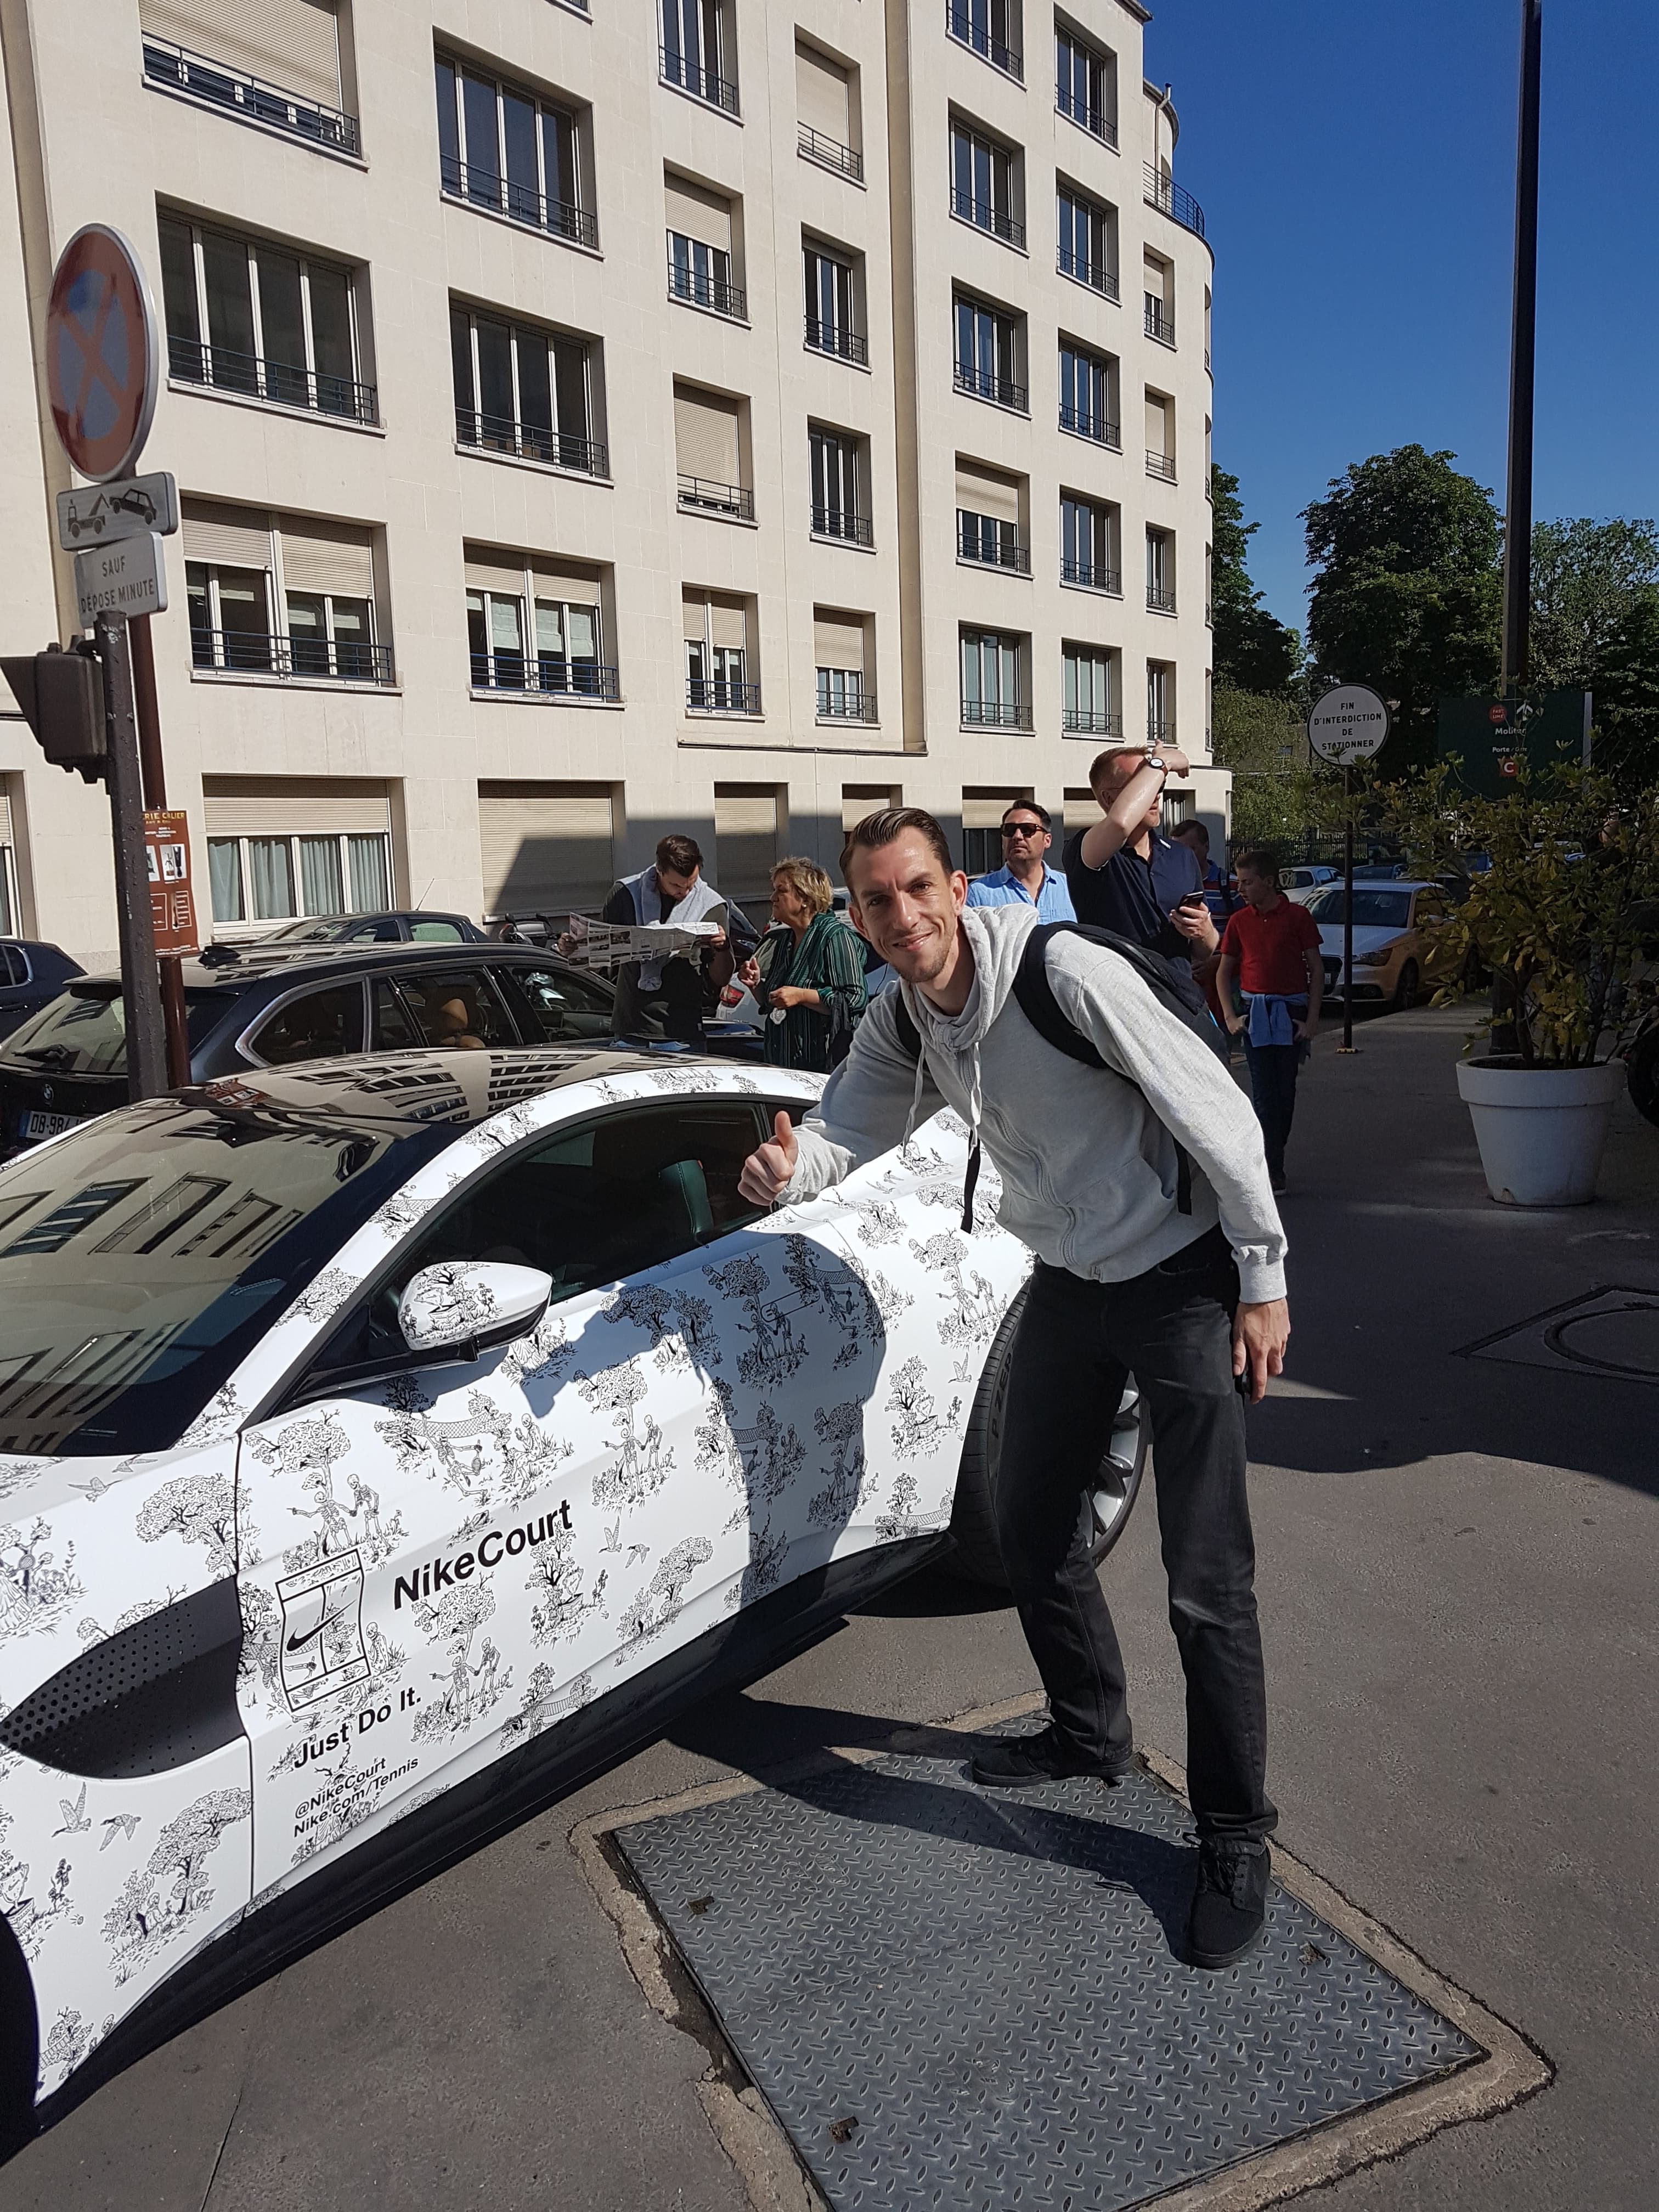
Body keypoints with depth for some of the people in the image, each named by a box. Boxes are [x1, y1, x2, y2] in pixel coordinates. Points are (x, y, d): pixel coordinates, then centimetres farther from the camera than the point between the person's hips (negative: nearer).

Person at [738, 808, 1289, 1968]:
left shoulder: (1066, 971, -26)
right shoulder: (900, 1021, -4)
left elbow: (1217, 1111, -22)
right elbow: (847, 1127, 7)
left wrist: (1263, 1280, -16)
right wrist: (788, 1166, -18)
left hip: (1185, 1279, -7)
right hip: (1070, 1284, 7)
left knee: (1208, 1584, -6)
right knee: (1031, 1530, 17)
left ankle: (1236, 1837, 14)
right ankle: (1091, 1733, 41)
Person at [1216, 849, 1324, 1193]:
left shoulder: (1297, 916, -1)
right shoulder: (1240, 921, 6)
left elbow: (1316, 969, 1)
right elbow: (1224, 972, 12)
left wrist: (1312, 1019, -5)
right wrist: (1230, 1016, 2)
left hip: (1291, 1012, -1)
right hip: (1255, 1012, 1)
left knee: (1285, 1091, 5)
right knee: (1264, 1093, -4)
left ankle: (1273, 1160, 17)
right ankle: (1273, 1168, -2)